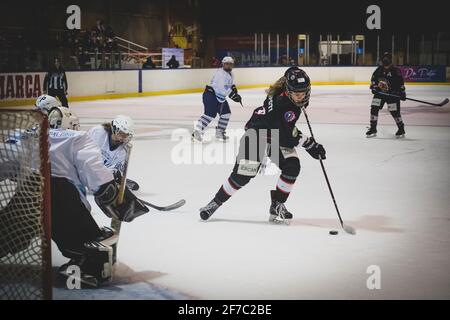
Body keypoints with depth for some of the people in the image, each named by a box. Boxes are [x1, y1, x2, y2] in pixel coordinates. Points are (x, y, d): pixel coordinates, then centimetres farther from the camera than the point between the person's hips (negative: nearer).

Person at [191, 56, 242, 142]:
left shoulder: (230, 73, 15)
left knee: (226, 112, 11)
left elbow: (232, 85, 27)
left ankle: (219, 132, 21)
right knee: (210, 113, -22)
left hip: (219, 96, 10)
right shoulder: (220, 73, -19)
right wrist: (233, 96, -26)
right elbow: (223, 88, -28)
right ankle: (197, 132, -30)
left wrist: (236, 94, 10)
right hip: (210, 94, -10)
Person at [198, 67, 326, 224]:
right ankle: (216, 202, 5)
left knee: (292, 166, -14)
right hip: (258, 130, -8)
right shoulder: (281, 103, -35)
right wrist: (310, 144, -26)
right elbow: (288, 136, -31)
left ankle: (277, 206, 0)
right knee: (244, 173, -14)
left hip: (278, 133, 8)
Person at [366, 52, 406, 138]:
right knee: (374, 108, -6)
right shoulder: (379, 70, 2)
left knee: (394, 111, -5)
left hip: (392, 94, -4)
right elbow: (373, 78, 12)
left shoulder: (395, 71, -10)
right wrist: (373, 86, -4)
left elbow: (400, 82, -8)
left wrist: (402, 92, -12)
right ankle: (373, 129, 3)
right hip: (379, 92, 4)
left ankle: (401, 129, 14)